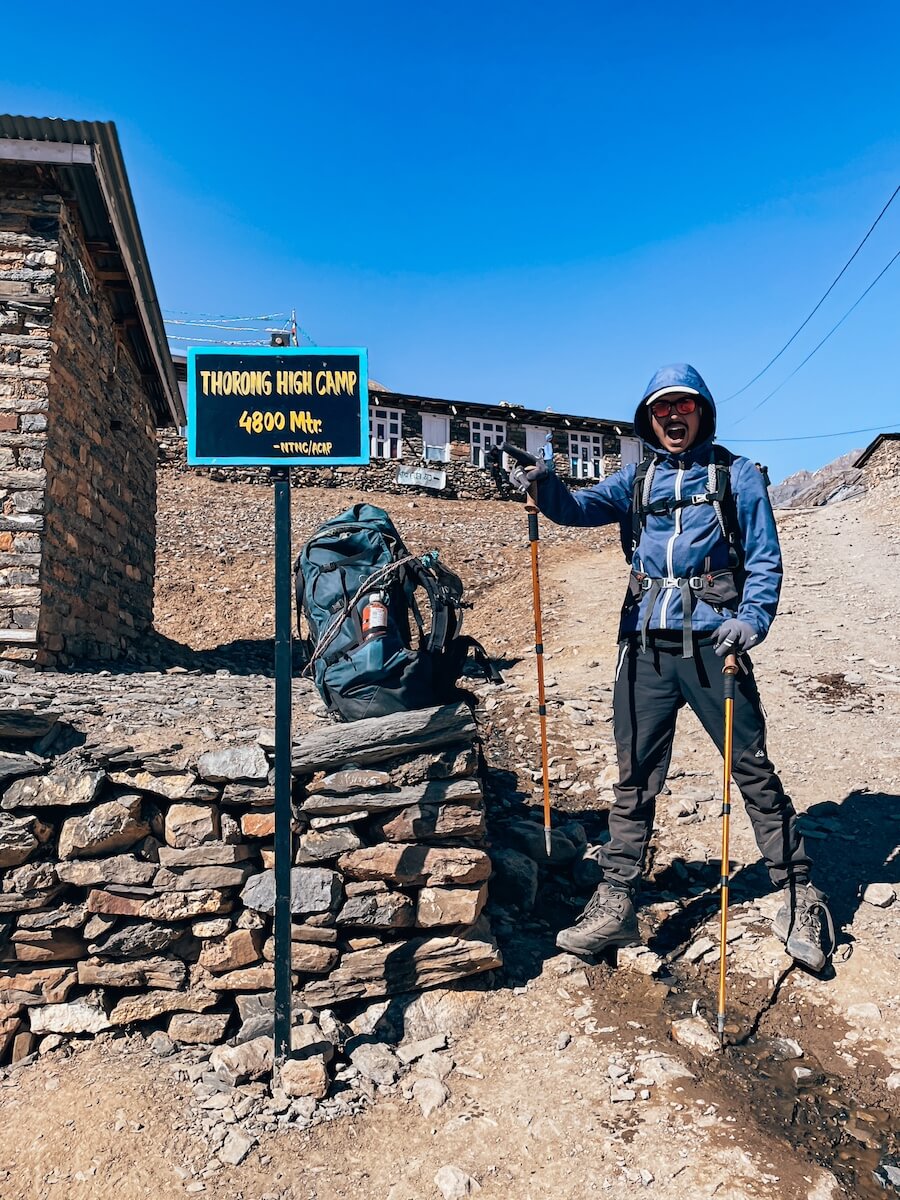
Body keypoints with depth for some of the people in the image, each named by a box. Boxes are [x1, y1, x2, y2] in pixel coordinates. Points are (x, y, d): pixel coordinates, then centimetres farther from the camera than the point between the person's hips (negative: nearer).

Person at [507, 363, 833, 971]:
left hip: (711, 643, -3)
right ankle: (616, 905, 16)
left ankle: (802, 898, 18)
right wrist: (543, 485, -23)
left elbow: (766, 559, 2)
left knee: (754, 771, 2)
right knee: (635, 778, 8)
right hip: (645, 647, 3)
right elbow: (580, 507, -2)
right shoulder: (637, 479, 15)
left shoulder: (737, 474, 7)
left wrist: (752, 619, -15)